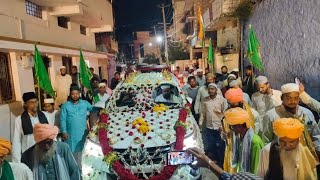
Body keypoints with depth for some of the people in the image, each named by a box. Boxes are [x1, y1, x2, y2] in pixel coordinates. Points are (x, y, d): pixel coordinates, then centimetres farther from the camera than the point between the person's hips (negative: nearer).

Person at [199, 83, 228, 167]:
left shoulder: (222, 99, -6)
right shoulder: (205, 100, 5)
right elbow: (203, 112, 8)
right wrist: (200, 122, 3)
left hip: (219, 127, -3)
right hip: (209, 127, 3)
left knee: (220, 146, 7)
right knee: (210, 146, 13)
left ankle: (220, 163, 26)